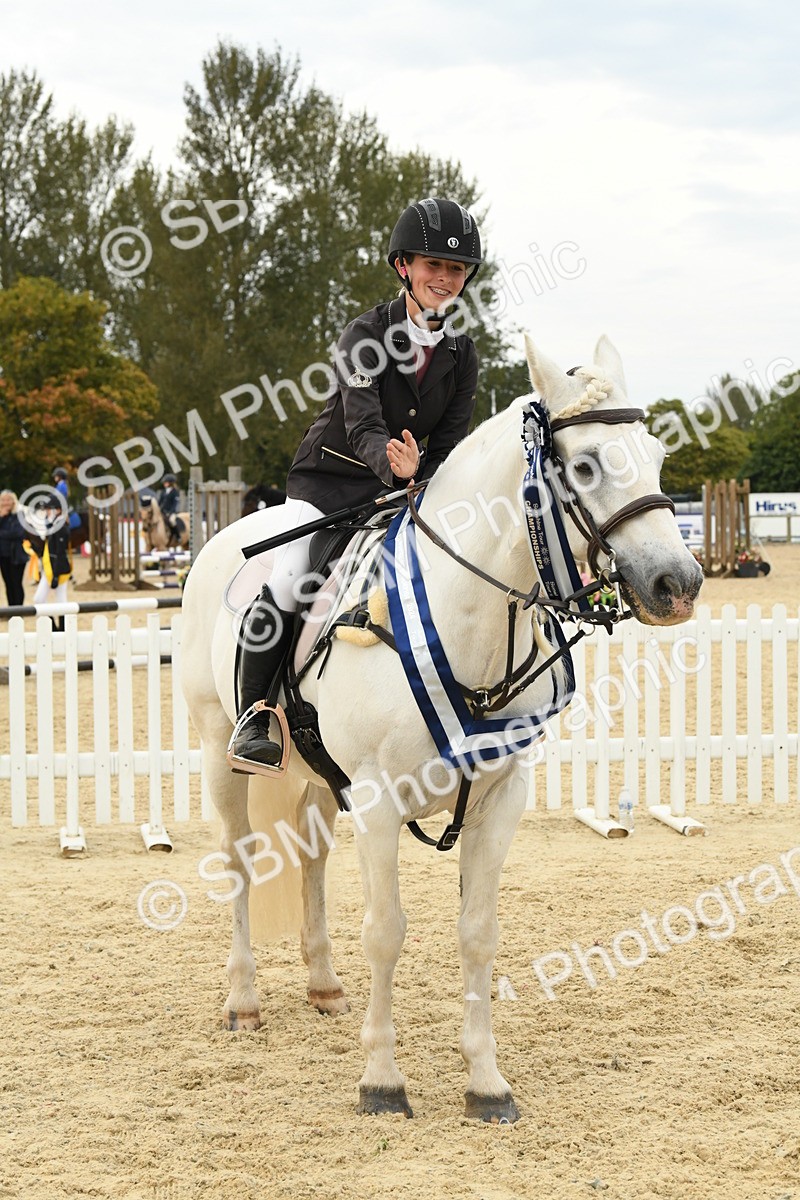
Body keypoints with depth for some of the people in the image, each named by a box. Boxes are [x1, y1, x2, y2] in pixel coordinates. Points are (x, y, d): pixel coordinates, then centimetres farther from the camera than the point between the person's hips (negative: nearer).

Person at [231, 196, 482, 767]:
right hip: (331, 476, -4)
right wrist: (395, 465, -47)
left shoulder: (462, 355, 0)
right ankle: (253, 716, -11)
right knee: (289, 582, -23)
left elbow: (448, 443, 2)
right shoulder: (366, 334, -14)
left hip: (404, 487, 4)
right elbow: (363, 426, -27)